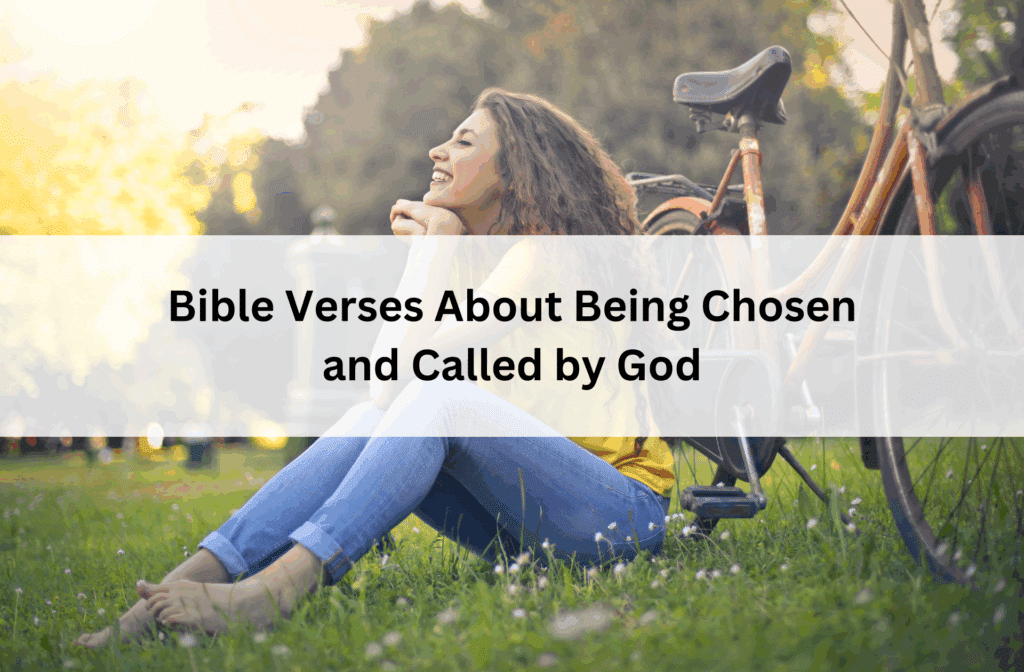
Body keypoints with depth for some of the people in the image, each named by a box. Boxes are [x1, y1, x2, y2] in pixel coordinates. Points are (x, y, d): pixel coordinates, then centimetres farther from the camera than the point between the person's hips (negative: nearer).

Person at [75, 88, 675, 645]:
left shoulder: (546, 254, -10)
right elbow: (384, 378, 1)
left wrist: (437, 241, -9)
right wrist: (422, 253, 4)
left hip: (621, 510, -7)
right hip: (529, 525, 7)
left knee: (439, 398, -28)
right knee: (375, 416, -14)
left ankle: (275, 589, -41)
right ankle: (194, 577, -28)